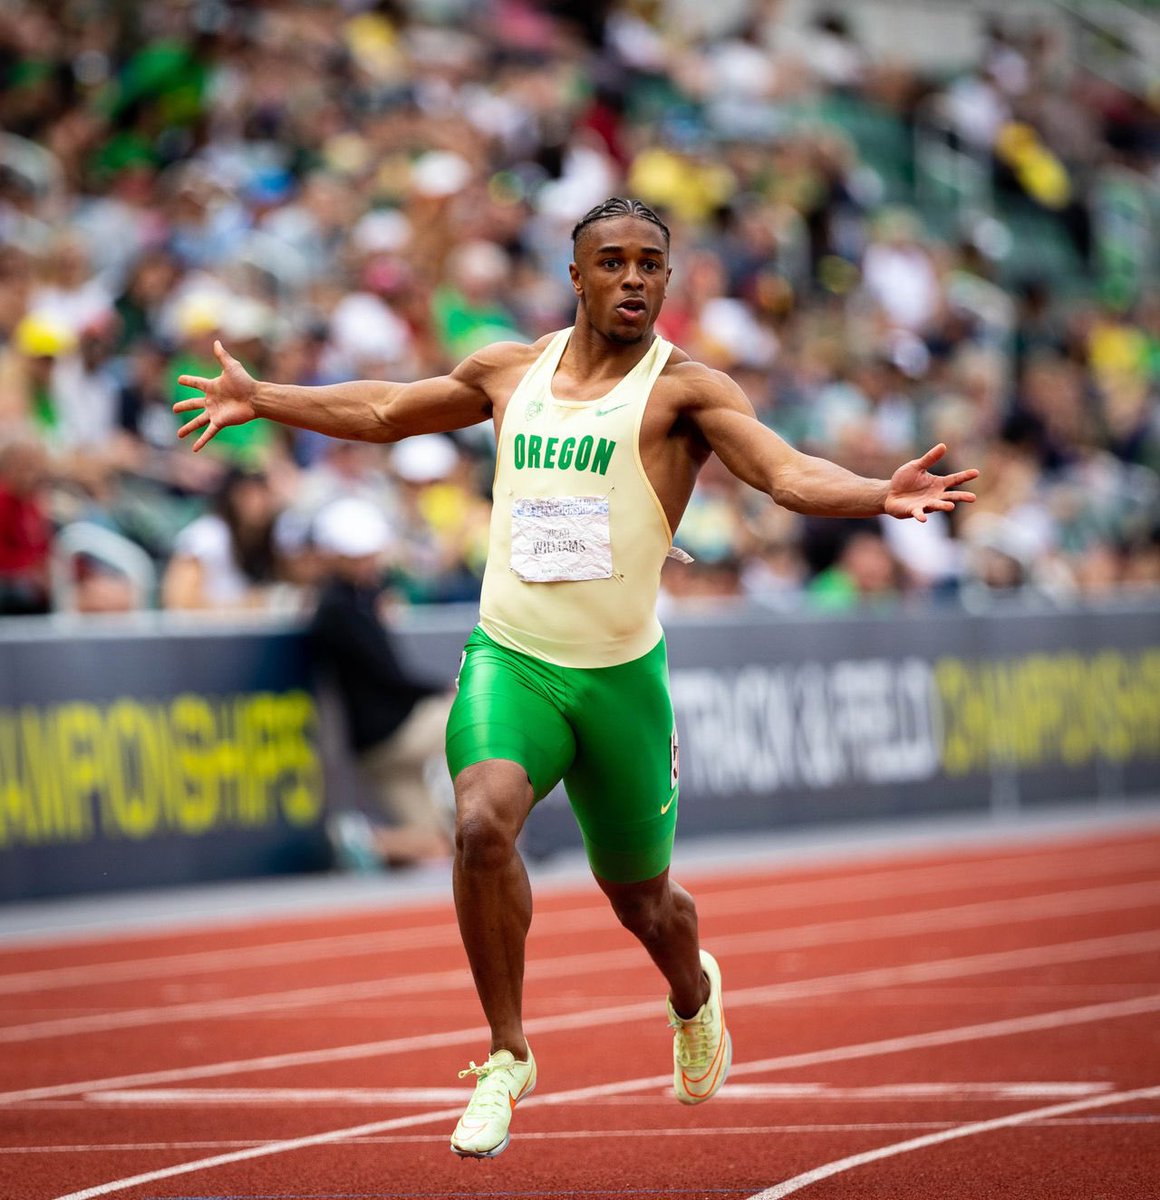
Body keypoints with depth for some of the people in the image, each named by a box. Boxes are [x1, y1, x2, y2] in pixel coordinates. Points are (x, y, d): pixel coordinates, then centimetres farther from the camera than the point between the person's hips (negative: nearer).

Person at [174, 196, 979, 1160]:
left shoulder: (684, 388, -5)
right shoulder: (512, 372, 7)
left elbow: (790, 474, -18)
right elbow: (383, 411, 24)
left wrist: (881, 496, -37)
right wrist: (260, 399, 28)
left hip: (621, 674, -1)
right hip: (508, 658, 2)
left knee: (639, 897, 12)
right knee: (483, 824, -27)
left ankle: (694, 992, 50)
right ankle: (508, 1058, -11)